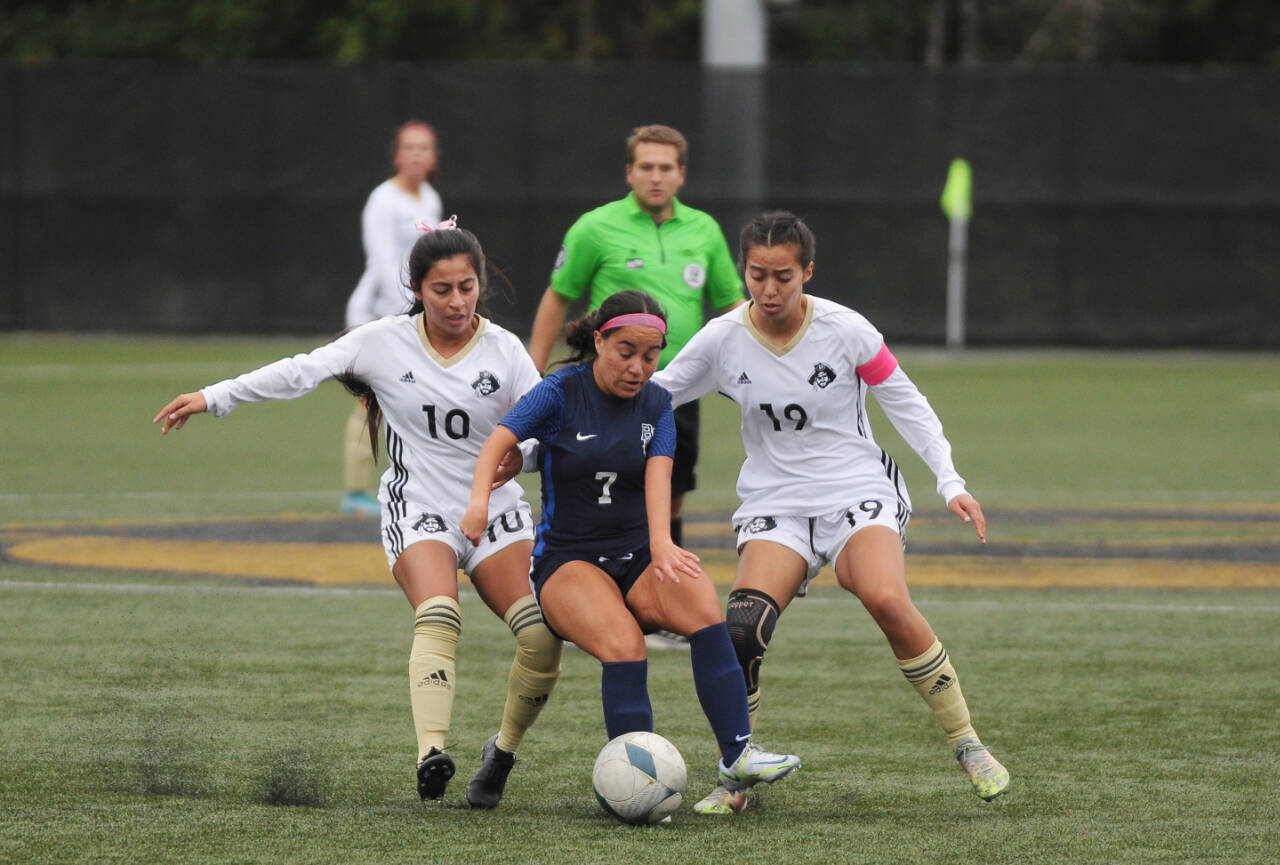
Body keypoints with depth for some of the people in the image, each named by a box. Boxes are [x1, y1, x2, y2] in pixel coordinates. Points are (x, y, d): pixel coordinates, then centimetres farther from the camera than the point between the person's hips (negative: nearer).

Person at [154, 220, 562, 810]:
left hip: (494, 513, 2)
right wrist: (215, 397, -5)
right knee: (438, 617, -31)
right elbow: (302, 372, -2)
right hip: (417, 512, -2)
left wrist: (518, 455, -25)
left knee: (542, 633, -17)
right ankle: (432, 754, -46)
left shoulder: (504, 350, -1)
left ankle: (503, 752, 5)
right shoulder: (386, 342, -3)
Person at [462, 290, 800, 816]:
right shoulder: (562, 393, -4)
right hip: (565, 557, -3)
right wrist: (479, 499, -41)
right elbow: (500, 441, -19)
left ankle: (737, 757, -32)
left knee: (702, 604, -29)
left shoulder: (656, 404, 7)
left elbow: (658, 474, -10)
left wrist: (661, 543, -29)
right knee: (623, 645, -33)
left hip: (636, 556, 3)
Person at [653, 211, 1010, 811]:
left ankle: (966, 744, -15)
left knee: (886, 600, -31)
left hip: (859, 491, -2)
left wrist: (950, 483, -6)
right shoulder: (722, 341, -5)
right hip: (774, 505, 2)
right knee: (742, 627, -24)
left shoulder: (846, 331, -10)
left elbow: (905, 403, 1)